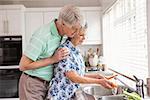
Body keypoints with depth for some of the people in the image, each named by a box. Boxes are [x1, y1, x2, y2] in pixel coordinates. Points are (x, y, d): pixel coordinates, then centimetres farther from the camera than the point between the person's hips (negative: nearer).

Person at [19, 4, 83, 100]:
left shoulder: (61, 33, -3)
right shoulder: (42, 36, -26)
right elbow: (23, 66, -23)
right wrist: (53, 59, -22)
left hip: (47, 83, 7)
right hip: (33, 84, -7)